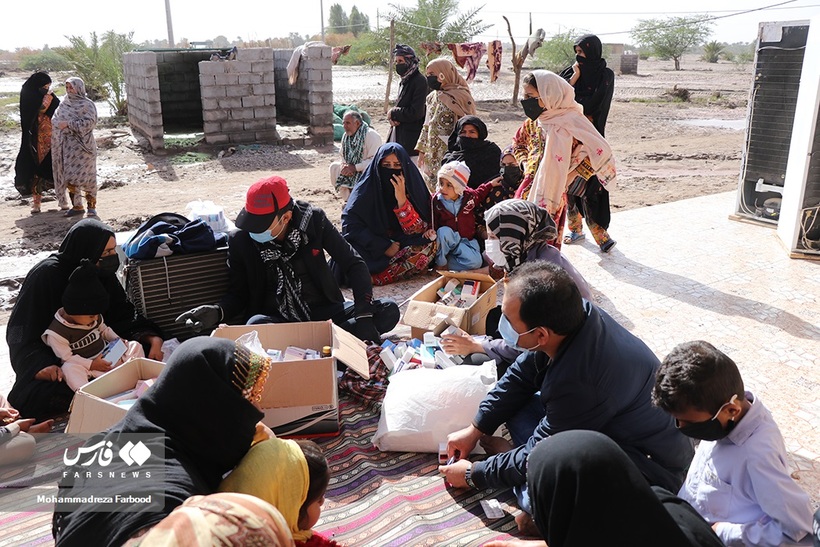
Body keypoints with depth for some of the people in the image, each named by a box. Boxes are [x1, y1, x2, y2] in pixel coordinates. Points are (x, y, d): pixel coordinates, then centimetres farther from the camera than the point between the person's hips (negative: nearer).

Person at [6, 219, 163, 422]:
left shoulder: (103, 274, 0)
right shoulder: (47, 275, -15)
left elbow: (124, 316, 0)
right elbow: (22, 330, -17)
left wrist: (154, 339, -20)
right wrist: (41, 365, -35)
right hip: (54, 358, -5)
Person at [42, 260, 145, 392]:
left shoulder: (94, 317, 2)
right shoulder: (57, 332, -18)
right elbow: (67, 357, -18)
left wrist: (116, 339, 1)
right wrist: (91, 365, -23)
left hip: (106, 357, 6)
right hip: (83, 366, -6)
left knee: (135, 346, -5)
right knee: (70, 369, -39)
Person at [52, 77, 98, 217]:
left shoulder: (87, 104, -3)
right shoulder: (64, 104, 13)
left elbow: (90, 122, -15)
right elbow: (55, 120, 16)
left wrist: (68, 124, -18)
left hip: (82, 144, -5)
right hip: (67, 145, 5)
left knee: (86, 175, -3)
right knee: (68, 175, 3)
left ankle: (91, 205, 7)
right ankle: (77, 206, 10)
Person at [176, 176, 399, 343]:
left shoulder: (313, 219, -8)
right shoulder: (241, 240, -6)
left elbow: (354, 264, -5)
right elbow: (238, 293, 5)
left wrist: (363, 315, -18)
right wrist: (218, 311, -18)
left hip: (323, 312, 1)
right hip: (277, 321, -1)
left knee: (388, 310, -20)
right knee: (256, 325, -37)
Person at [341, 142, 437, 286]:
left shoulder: (413, 187, -6)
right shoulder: (367, 188, -9)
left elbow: (417, 231, -11)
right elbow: (350, 223, -12)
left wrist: (402, 199, -25)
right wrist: (384, 247, -18)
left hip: (405, 249, 2)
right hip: (374, 251, -1)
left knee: (429, 245, -30)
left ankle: (374, 277, -30)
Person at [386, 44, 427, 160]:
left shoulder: (420, 81, -13)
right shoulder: (404, 81, 14)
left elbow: (416, 113, -19)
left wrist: (393, 113, -8)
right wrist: (393, 117, -2)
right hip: (399, 133, 9)